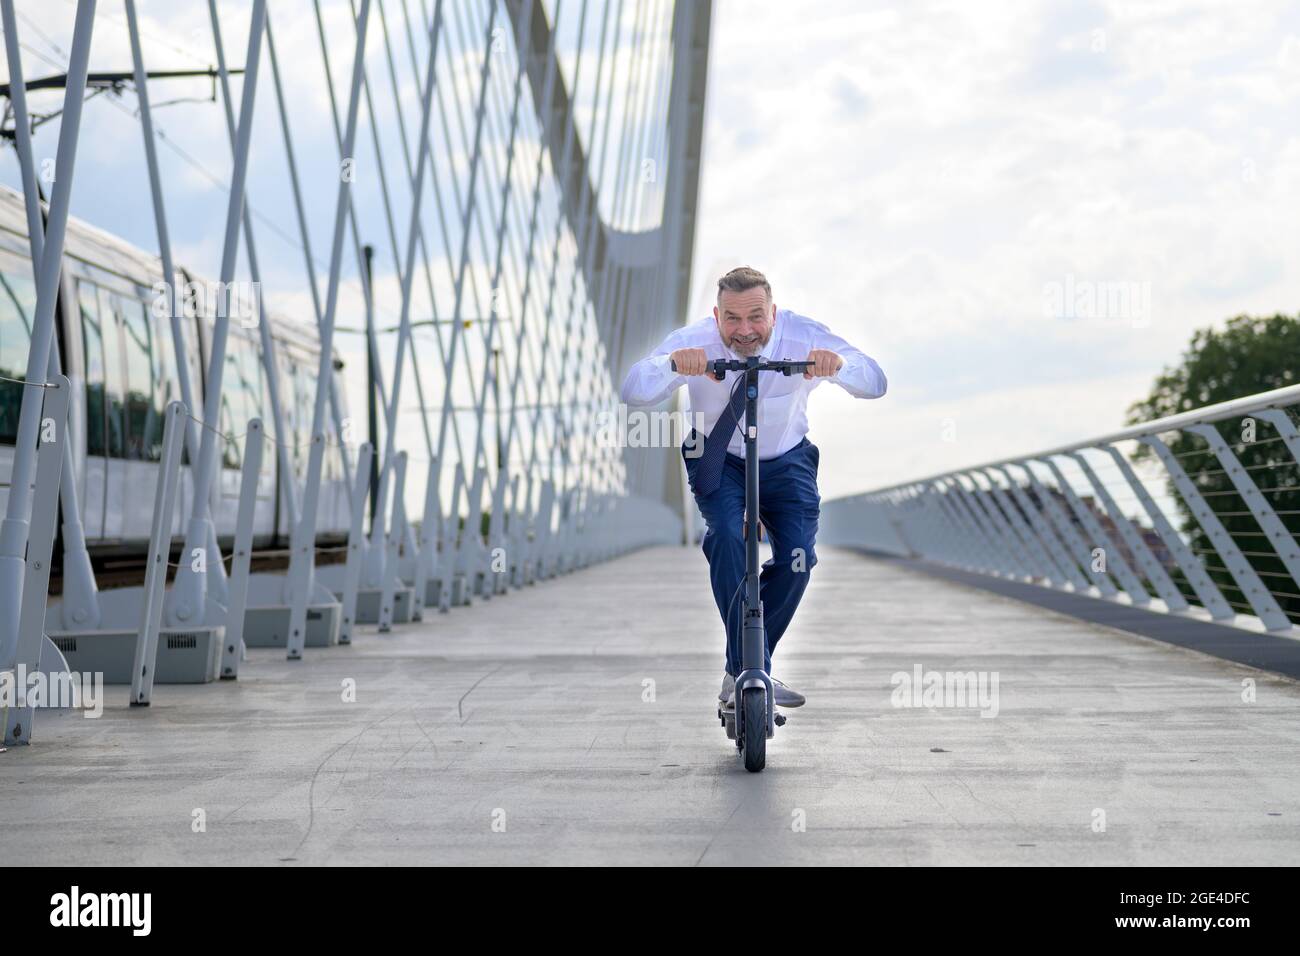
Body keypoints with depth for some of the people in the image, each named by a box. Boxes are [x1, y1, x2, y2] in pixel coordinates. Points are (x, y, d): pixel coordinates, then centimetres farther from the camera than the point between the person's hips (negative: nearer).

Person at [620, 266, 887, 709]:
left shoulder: (804, 337, -22)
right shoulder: (693, 341, -24)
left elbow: (875, 383, -31)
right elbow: (632, 392, -35)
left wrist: (838, 364, -53)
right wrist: (672, 364, -56)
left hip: (787, 462, 2)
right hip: (718, 461, -1)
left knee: (797, 557, -14)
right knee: (728, 536, -27)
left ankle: (741, 672, 5)